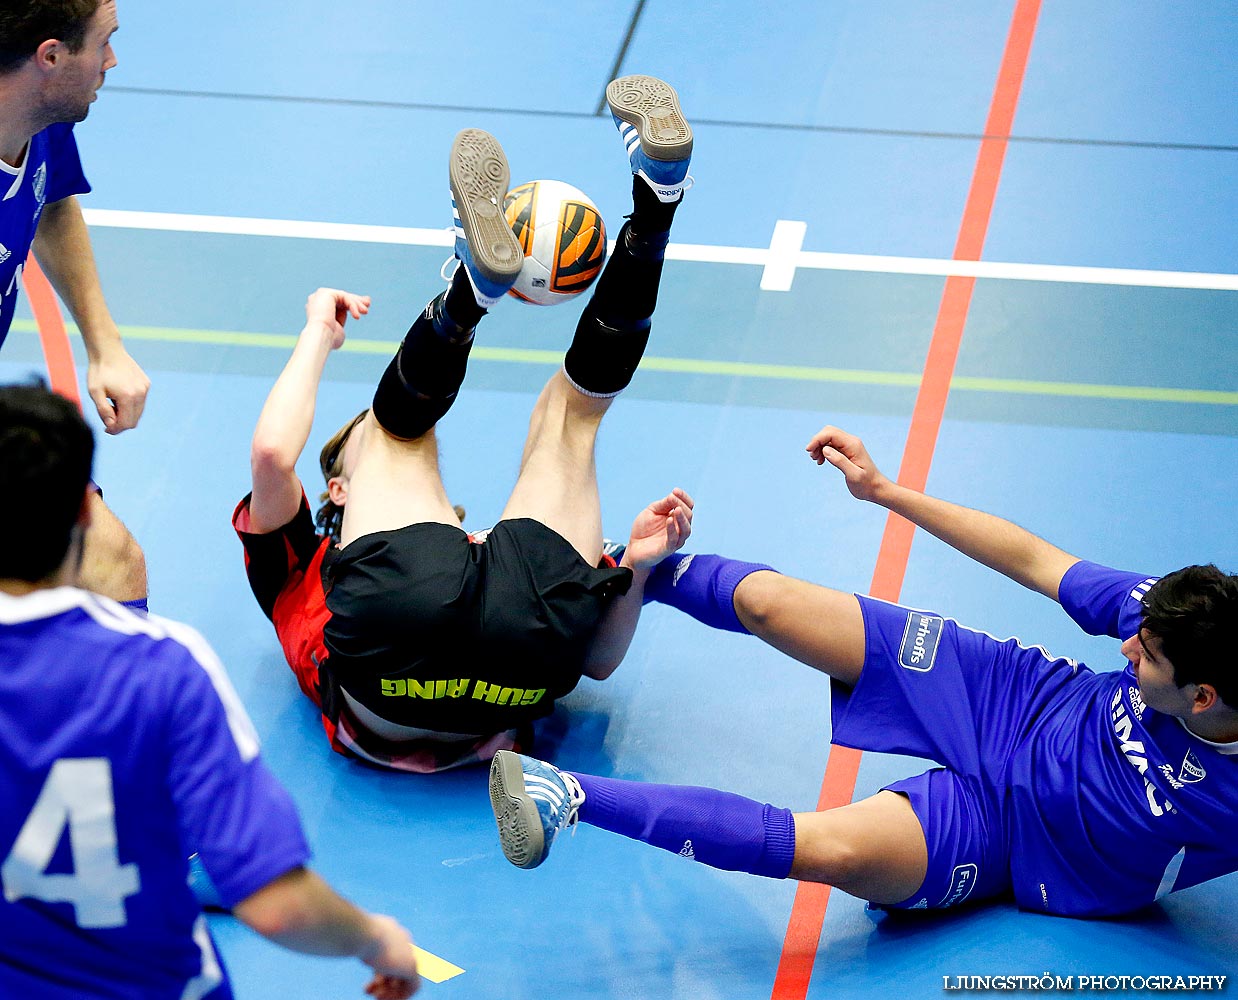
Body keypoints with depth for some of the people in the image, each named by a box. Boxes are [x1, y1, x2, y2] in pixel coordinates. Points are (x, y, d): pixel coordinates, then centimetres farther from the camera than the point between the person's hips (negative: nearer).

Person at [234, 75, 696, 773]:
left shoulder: (466, 556, 50)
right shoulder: (300, 566, 41)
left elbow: (598, 660, 34)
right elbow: (271, 454, 17)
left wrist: (637, 561, 16)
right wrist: (319, 333, 30)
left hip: (521, 660, 4)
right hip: (392, 673, -4)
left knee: (575, 398, 20)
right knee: (398, 418, 18)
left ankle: (656, 205, 0)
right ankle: (472, 285, -12)